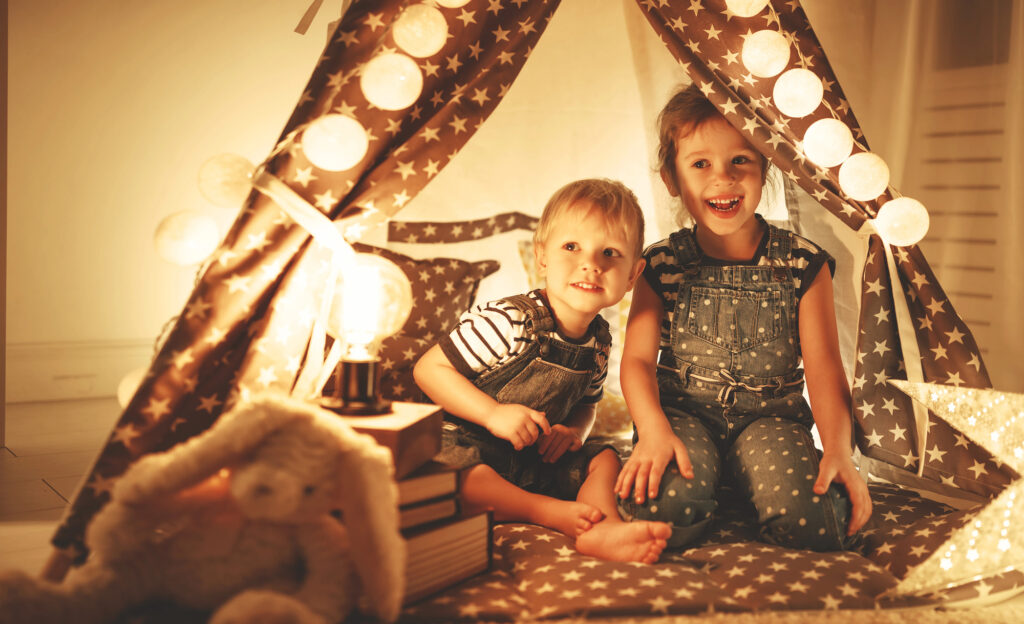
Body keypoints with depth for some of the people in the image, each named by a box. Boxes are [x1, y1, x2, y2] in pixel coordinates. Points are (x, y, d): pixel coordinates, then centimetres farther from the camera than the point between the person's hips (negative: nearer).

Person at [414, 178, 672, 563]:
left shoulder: (599, 341, -2)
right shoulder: (509, 321, -25)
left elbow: (586, 402, 17)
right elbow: (429, 369, -20)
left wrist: (575, 430, -7)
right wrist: (494, 414, -28)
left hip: (536, 459, 7)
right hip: (465, 443, -6)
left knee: (605, 458, -1)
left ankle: (601, 530, -25)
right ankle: (555, 514, -26)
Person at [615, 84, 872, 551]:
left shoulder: (802, 263, 1)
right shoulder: (661, 265, 2)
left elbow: (823, 368, -3)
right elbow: (638, 358, -3)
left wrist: (838, 450, -20)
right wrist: (654, 432, -22)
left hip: (770, 414, 1)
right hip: (682, 413, 0)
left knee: (810, 519, -28)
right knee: (659, 502, -32)